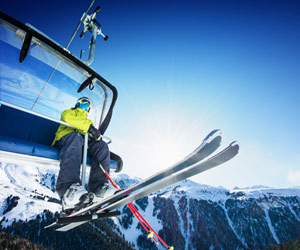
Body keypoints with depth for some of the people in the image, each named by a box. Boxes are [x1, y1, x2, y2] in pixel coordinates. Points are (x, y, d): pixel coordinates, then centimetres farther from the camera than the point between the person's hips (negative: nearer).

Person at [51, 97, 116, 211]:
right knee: (75, 136, -39)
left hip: (83, 144, 5)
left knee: (102, 145, -22)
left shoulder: (88, 121, 39)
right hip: (65, 139, -5)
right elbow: (67, 118, -3)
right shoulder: (69, 112, 25)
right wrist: (89, 127, -15)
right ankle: (68, 190, -60)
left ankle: (98, 188, -38)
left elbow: (93, 133, 19)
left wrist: (96, 135, -9)